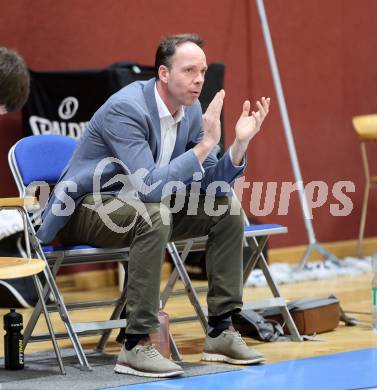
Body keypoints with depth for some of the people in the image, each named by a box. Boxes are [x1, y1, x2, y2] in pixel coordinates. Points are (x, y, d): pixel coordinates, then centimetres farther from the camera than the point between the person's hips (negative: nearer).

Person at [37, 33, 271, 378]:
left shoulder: (191, 109, -2)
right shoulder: (126, 108, -26)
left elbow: (210, 185, -1)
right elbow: (149, 188, -35)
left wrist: (240, 143, -17)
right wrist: (205, 144, -34)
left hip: (138, 205, 8)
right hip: (84, 208, -8)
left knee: (227, 208, -3)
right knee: (154, 215, -37)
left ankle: (221, 331, 1)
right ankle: (136, 346, -32)